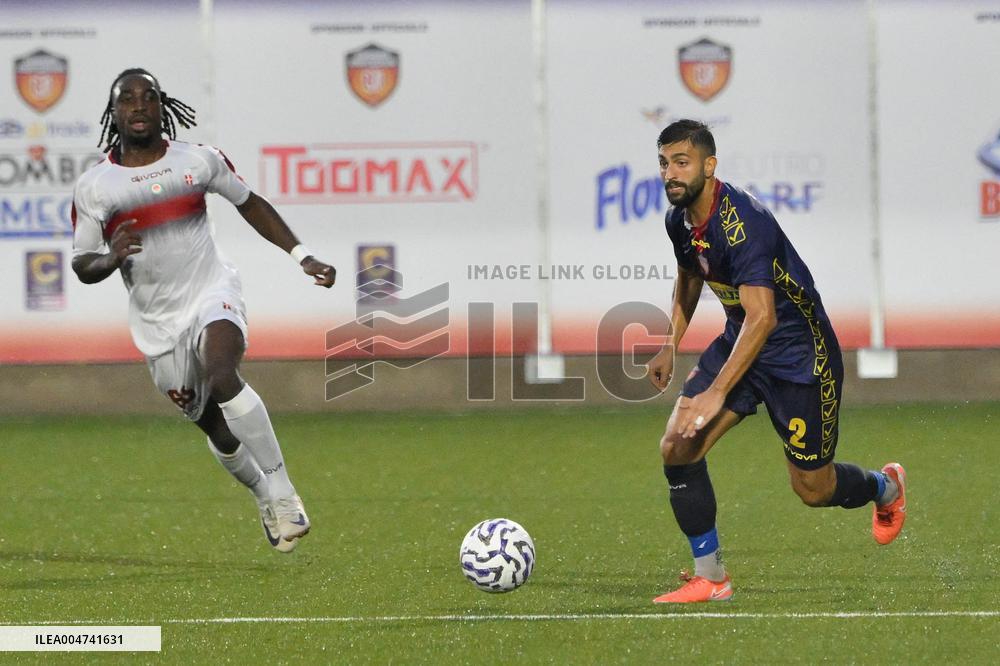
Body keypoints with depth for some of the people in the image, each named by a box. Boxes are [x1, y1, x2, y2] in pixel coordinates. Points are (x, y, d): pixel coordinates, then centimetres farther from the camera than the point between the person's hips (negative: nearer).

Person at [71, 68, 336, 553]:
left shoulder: (199, 160, -2)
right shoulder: (93, 187, -5)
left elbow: (249, 204, 14)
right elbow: (82, 265, -2)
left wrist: (302, 257, 9)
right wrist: (112, 259, -26)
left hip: (213, 294, -2)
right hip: (156, 321, 2)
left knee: (221, 376, -32)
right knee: (214, 426, 10)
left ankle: (282, 491, -26)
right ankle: (264, 496, 39)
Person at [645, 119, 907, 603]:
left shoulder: (742, 222, -31)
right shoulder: (679, 221, -4)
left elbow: (762, 317, -37)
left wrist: (716, 393, -41)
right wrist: (671, 345, 14)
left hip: (799, 351, -7)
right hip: (739, 341, 7)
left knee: (812, 489, 5)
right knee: (677, 448, -12)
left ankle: (885, 488, 40)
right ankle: (709, 577, -1)